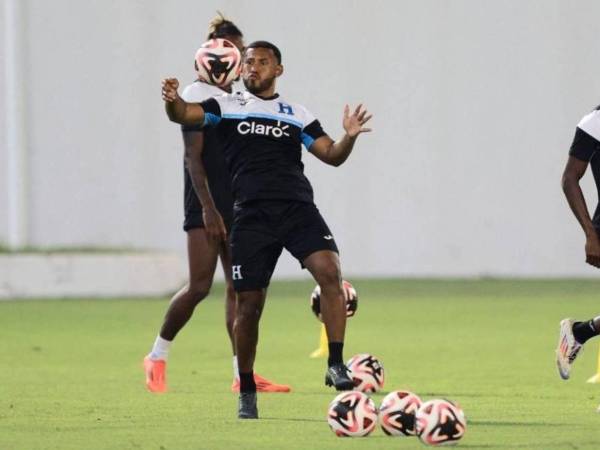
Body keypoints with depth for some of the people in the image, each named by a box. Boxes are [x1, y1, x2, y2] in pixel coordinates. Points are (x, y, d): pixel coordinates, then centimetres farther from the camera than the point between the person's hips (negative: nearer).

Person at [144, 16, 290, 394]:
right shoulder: (198, 95, -8)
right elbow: (194, 158, -14)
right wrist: (208, 208, -21)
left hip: (237, 206, 8)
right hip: (206, 206, -8)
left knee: (240, 286, 2)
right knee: (200, 285, -10)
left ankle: (243, 375, 1)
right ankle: (158, 356, 8)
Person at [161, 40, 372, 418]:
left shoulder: (297, 115, 17)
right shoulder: (227, 107, 12)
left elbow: (332, 155, 12)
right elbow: (183, 114, -3)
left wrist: (349, 138, -10)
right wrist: (173, 100, -27)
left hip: (298, 208, 1)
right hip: (252, 214, -1)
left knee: (329, 272, -23)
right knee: (249, 305, -1)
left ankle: (336, 366, -19)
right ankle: (247, 392, 15)